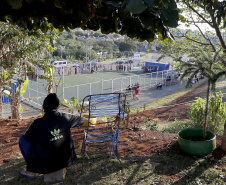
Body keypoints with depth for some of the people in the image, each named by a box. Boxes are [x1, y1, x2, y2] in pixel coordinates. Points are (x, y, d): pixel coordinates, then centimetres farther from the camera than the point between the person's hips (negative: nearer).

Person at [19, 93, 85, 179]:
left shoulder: (37, 123, -18)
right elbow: (82, 120, 8)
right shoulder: (65, 118, -11)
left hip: (44, 165, -3)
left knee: (23, 138, 15)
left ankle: (32, 171, 20)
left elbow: (28, 137, 2)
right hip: (65, 161, 3)